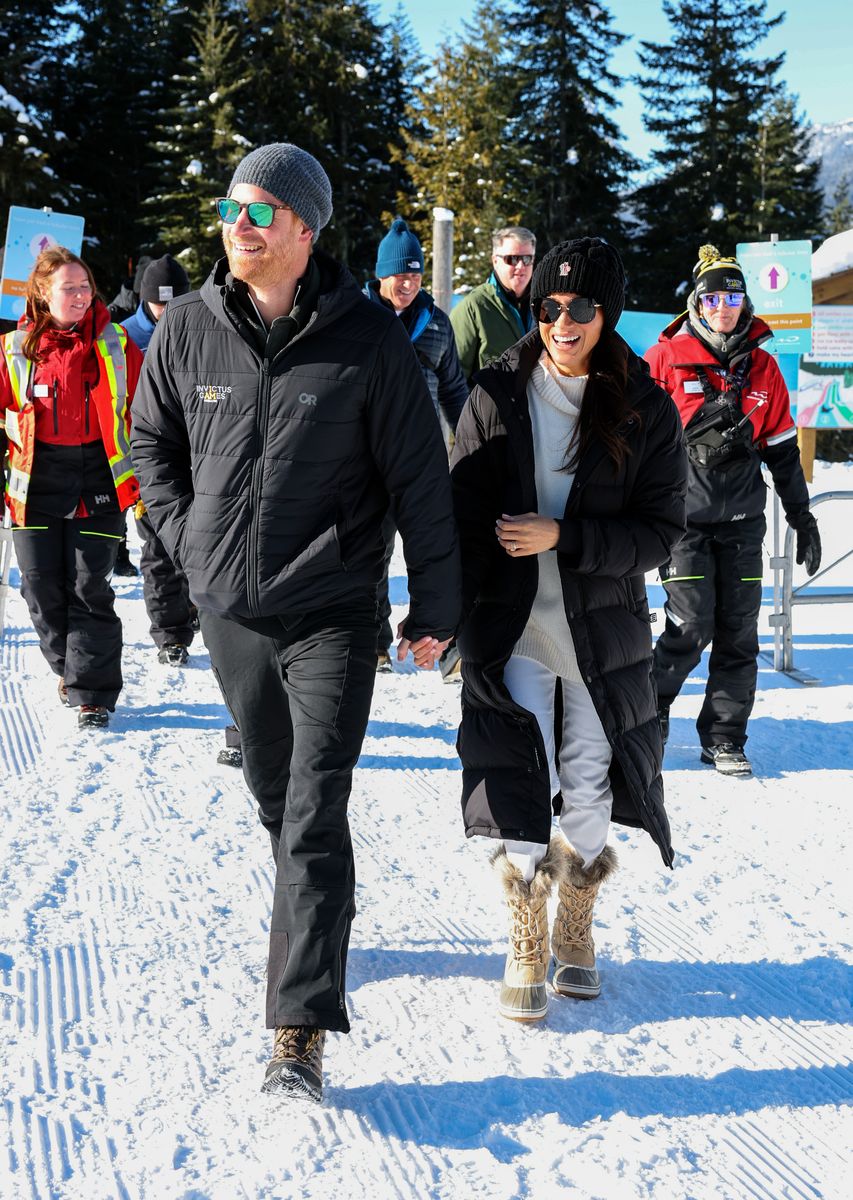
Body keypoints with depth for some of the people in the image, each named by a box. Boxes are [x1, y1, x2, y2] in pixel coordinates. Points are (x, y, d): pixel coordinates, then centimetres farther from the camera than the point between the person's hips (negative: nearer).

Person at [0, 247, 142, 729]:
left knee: (89, 589, -3)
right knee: (42, 588, 5)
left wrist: (142, 477, 4)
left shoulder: (114, 345, 1)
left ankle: (93, 694, 4)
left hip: (97, 483, -2)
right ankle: (69, 669, 27)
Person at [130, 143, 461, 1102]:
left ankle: (299, 1029, -6)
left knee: (314, 815, -9)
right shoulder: (189, 329, 1)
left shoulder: (368, 338, -8)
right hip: (228, 610, 4)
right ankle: (312, 925, 42)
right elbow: (151, 440, 17)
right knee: (272, 792, 18)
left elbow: (419, 477, -3)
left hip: (330, 615, -4)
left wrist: (434, 608, -2)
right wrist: (188, 539, 5)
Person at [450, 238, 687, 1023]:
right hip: (510, 625, 0)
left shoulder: (646, 411, -3)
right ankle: (527, 950, 12)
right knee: (521, 789, -5)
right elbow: (463, 515, 1)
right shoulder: (498, 396, -2)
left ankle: (576, 931, 32)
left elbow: (662, 531, -5)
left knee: (589, 790, 7)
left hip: (603, 627, 1)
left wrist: (562, 537, -17)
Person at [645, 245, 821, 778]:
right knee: (692, 625, -10)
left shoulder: (762, 367, 10)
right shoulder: (667, 358, -2)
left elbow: (782, 448, 15)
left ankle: (724, 738, 14)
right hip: (683, 514, -4)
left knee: (739, 633, 3)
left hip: (742, 518, 4)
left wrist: (802, 516, 14)